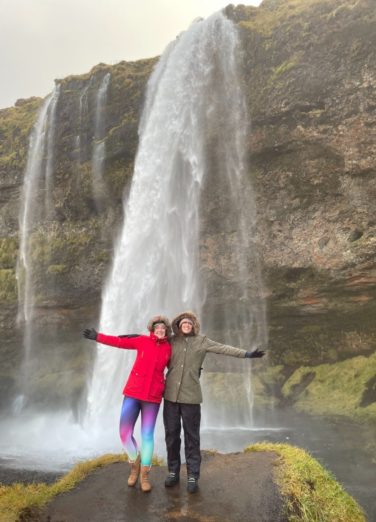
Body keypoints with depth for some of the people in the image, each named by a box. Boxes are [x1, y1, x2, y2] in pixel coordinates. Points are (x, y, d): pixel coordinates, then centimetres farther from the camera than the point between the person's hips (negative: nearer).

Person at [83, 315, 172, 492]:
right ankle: (135, 463, 29)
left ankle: (145, 475, 20)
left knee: (147, 435, 3)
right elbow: (120, 342, 1)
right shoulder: (143, 341, -3)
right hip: (133, 392, 0)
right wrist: (97, 336, 0)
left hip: (153, 396, 0)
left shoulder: (168, 348, 1)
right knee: (125, 434, 1)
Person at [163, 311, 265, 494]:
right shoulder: (171, 341, 5)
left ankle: (192, 476, 14)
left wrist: (246, 354, -15)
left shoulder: (202, 341, 1)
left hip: (191, 396, -2)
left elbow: (224, 349, -6)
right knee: (171, 435, 9)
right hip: (171, 395, 2)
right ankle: (173, 471, 25)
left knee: (191, 437, 3)